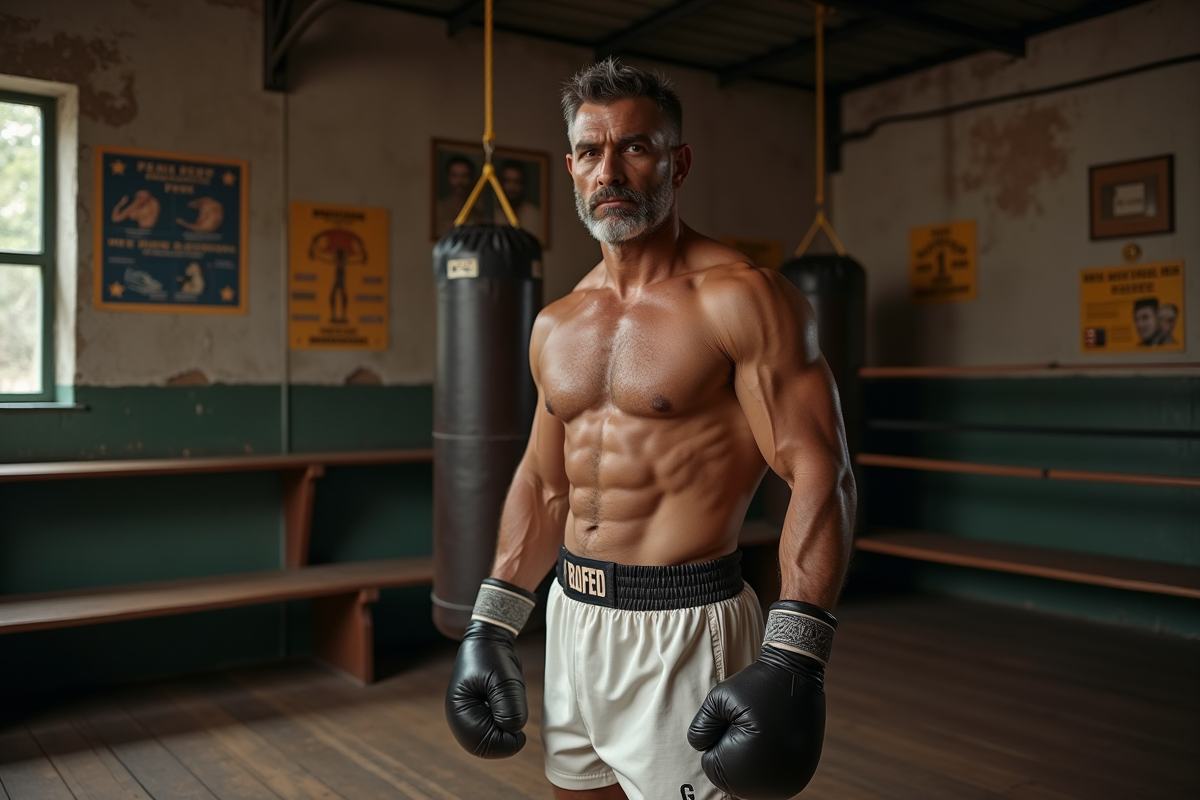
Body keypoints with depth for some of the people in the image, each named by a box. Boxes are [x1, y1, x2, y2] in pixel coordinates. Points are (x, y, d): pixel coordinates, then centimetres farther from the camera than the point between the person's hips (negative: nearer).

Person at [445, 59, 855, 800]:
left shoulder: (739, 298, -12)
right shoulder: (556, 326, 8)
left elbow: (819, 473, -16)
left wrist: (794, 661, -25)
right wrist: (491, 628, 11)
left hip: (682, 632, -6)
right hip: (572, 621, 7)